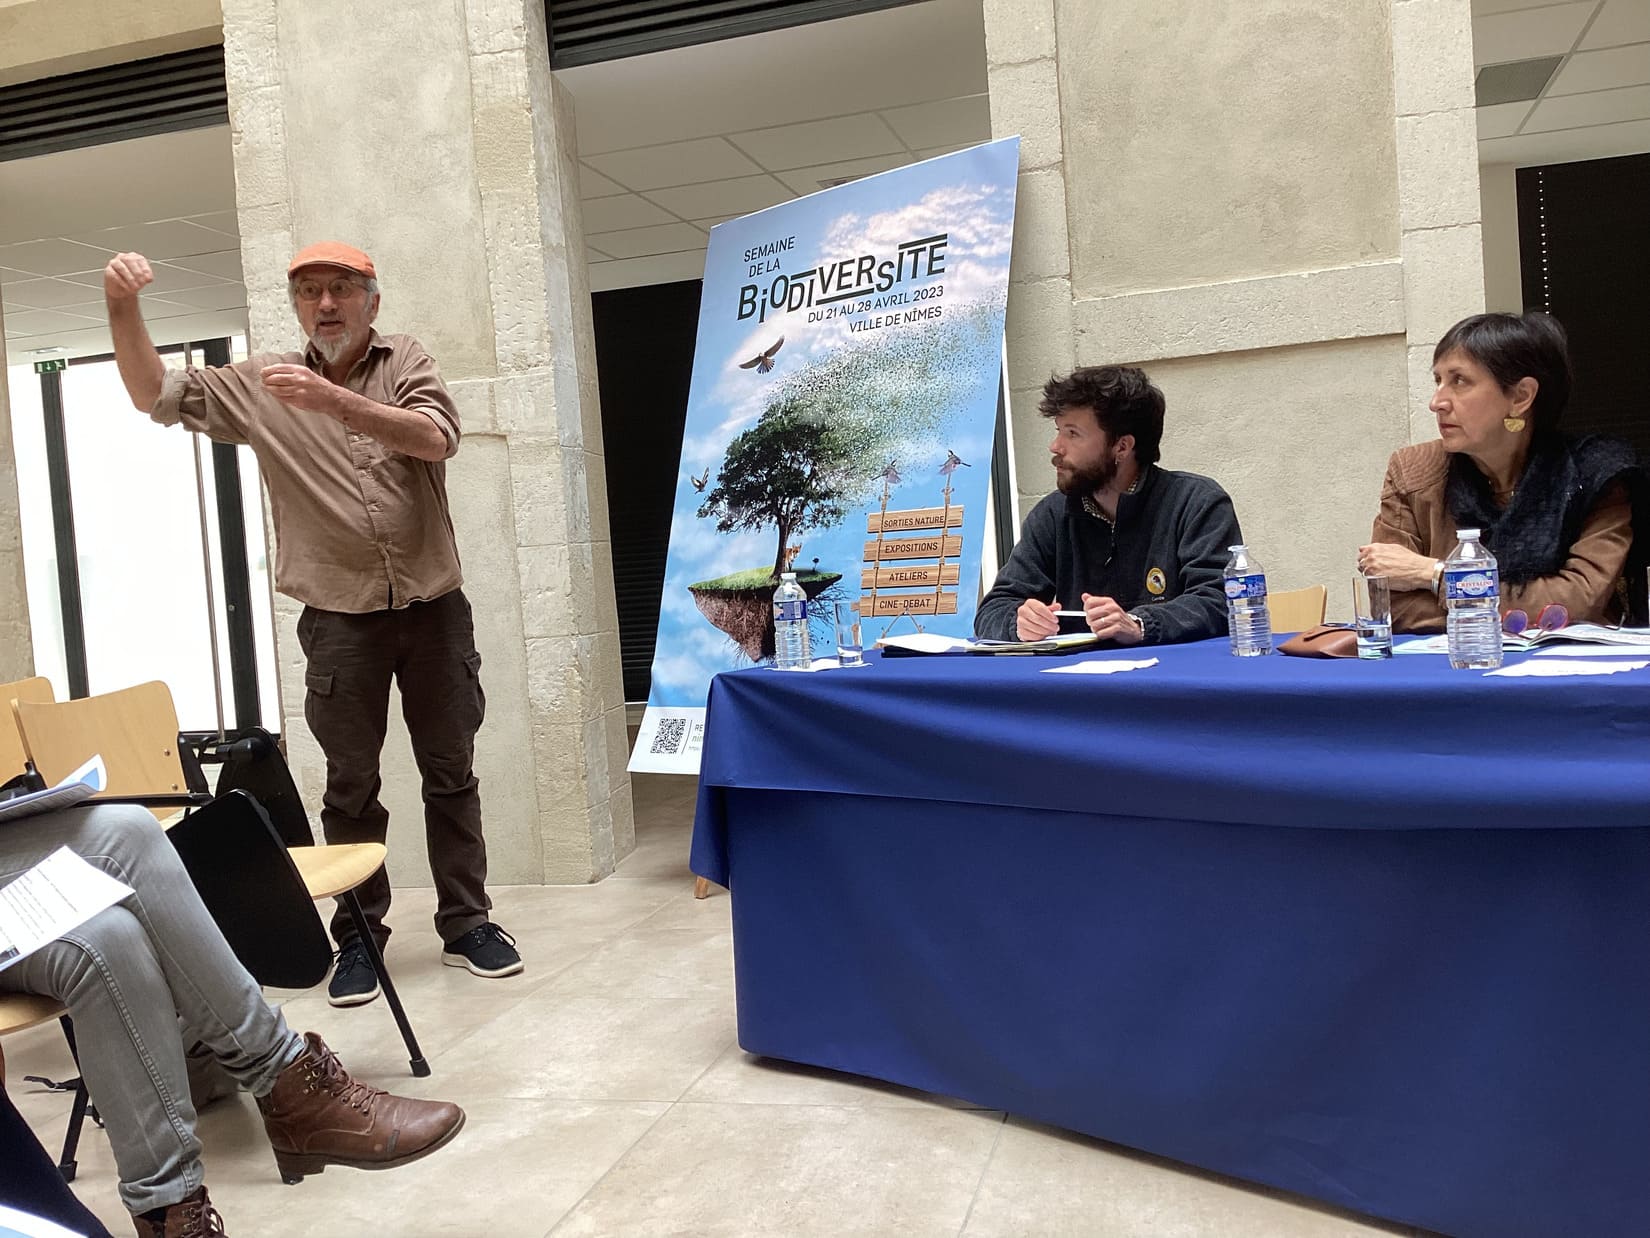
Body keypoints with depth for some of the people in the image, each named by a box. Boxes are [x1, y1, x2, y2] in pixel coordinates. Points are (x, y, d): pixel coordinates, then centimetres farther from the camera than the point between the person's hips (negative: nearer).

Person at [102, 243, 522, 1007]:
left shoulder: (406, 362, 4)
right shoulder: (258, 384, 6)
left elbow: (436, 439, -14)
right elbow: (154, 395, 3)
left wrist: (334, 400, -27)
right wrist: (122, 307, -13)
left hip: (432, 606, 0)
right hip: (340, 620, 0)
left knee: (451, 772, 8)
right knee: (350, 786, 7)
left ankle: (467, 924, 20)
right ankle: (358, 938, 19)